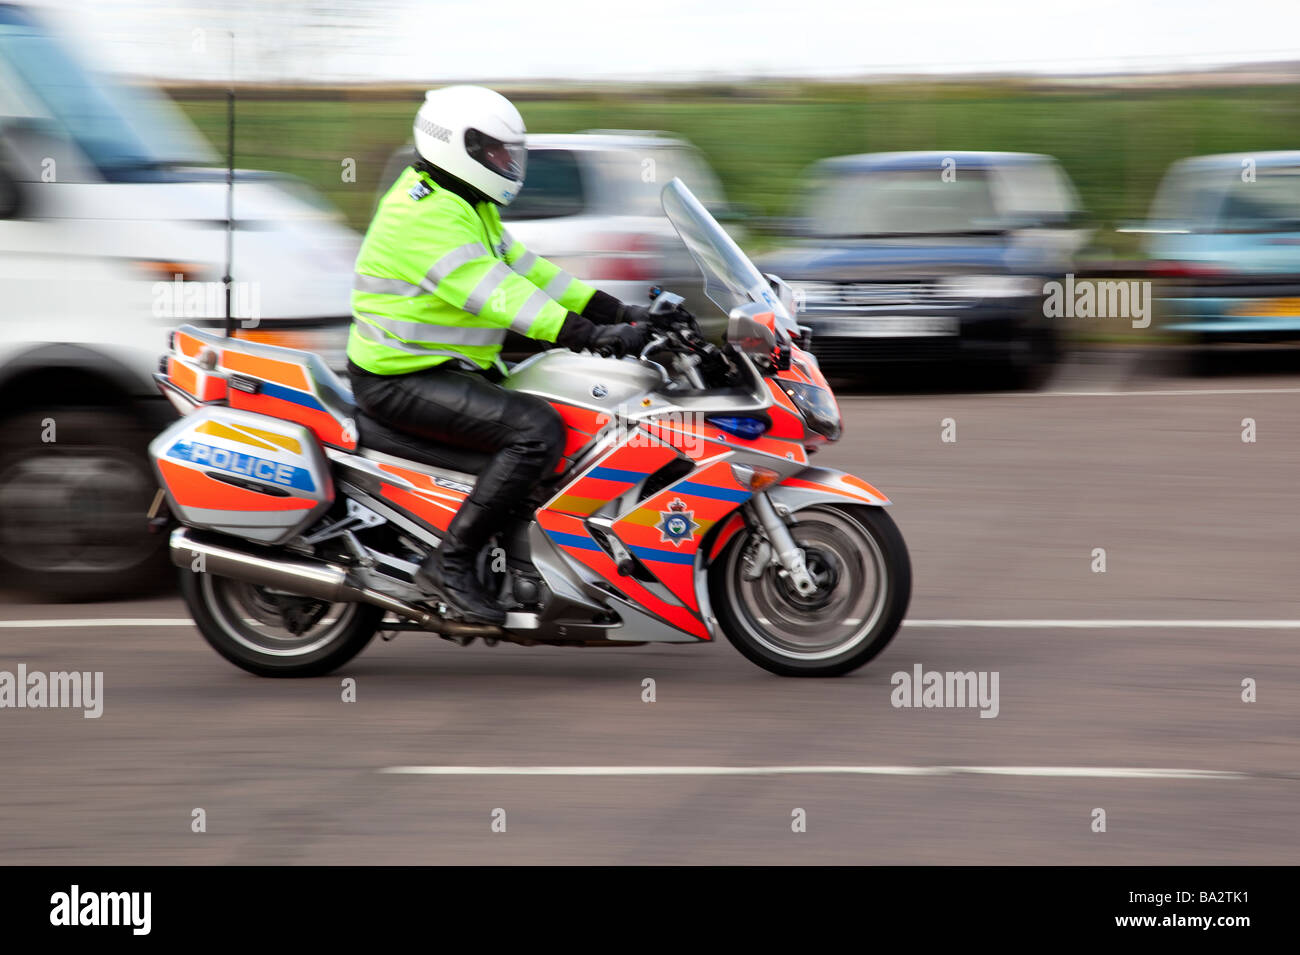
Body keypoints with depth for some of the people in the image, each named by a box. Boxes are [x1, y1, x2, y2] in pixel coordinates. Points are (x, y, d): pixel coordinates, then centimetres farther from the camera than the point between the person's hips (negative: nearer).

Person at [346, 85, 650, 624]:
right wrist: (593, 336, -35)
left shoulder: (469, 206, 15)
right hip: (401, 381, -11)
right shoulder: (426, 213, -20)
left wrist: (615, 311, 4)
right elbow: (491, 292, -29)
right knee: (537, 430, -27)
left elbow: (522, 267, 15)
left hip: (452, 368, 11)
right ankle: (451, 563, -24)